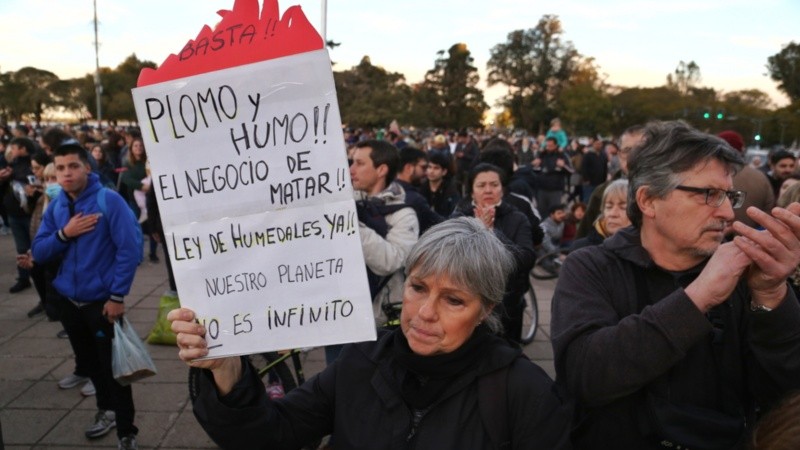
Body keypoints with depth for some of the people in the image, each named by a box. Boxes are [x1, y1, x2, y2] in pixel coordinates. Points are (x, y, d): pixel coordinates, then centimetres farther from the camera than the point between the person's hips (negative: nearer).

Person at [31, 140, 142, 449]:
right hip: (69, 300, 6)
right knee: (89, 362, 21)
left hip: (102, 300, -6)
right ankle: (106, 409, 43)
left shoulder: (108, 200, -15)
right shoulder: (55, 206, 4)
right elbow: (39, 252, 4)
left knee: (113, 366, -2)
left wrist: (117, 296, -19)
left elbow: (129, 249, -18)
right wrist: (64, 233, -16)